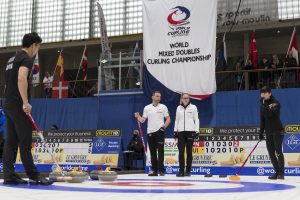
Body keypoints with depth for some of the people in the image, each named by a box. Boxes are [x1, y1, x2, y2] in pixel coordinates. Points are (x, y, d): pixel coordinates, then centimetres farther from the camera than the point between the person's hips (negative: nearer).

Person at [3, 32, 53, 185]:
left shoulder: (12, 59, 21)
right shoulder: (26, 59, -9)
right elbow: (21, 79, -26)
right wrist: (25, 102, -26)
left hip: (8, 105, 9)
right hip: (18, 106, -9)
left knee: (10, 141, 7)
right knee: (25, 142, -6)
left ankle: (9, 176, 8)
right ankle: (33, 176, -1)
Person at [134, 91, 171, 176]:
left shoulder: (163, 107, 5)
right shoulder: (147, 108, 10)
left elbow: (168, 119, 4)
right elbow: (143, 119, 9)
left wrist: (164, 126, -13)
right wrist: (138, 117, -11)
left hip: (159, 131, -2)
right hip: (150, 132, 2)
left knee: (160, 151, -7)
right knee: (152, 152, 6)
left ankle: (161, 169, -5)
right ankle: (154, 170, 12)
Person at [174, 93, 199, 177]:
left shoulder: (193, 107, 1)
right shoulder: (178, 108, 10)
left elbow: (196, 120, 0)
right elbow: (176, 120, 14)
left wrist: (196, 131, -8)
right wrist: (175, 131, 9)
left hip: (190, 131, -3)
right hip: (181, 132, 3)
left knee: (189, 151, 1)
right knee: (181, 151, -1)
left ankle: (188, 171, 7)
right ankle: (181, 171, 4)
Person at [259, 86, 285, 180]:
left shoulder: (275, 103, -6)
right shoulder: (263, 105, 14)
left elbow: (271, 114, -23)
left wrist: (265, 105, -22)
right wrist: (261, 132, 16)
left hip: (277, 130, -7)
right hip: (268, 132, 7)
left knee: (278, 152, -11)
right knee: (271, 153, 5)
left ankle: (281, 173, -10)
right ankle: (277, 172, 11)